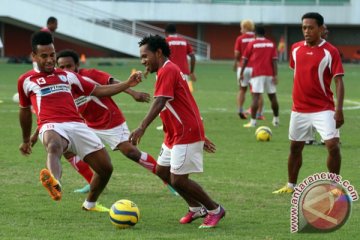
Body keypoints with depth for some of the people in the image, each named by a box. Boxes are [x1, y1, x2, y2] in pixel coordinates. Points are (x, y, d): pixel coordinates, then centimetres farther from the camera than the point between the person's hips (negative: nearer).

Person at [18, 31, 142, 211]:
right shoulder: (26, 80, 17)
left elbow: (99, 91, 25)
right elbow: (25, 110, 29)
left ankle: (90, 203, 30)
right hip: (52, 127, -4)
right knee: (54, 146, -41)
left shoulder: (68, 76, 23)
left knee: (106, 168, 2)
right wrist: (26, 140, 36)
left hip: (77, 125, 4)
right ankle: (55, 184, -74)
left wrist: (127, 84, 15)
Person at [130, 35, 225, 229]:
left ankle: (214, 210, 6)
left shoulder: (167, 71, -15)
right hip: (176, 134, 11)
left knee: (178, 180, -10)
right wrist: (200, 137, 26)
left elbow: (159, 103, -29)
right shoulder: (170, 70, 18)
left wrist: (142, 128, -39)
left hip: (186, 134, -11)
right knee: (162, 170, 14)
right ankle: (196, 208, 22)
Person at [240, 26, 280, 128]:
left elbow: (245, 60, 3)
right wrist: (275, 75, -2)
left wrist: (241, 73, 10)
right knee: (272, 96, 15)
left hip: (257, 74, -3)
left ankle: (253, 121, -17)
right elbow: (274, 60, 0)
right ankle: (276, 120, 25)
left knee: (256, 96, -9)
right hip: (269, 74, 3)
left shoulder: (252, 44, 2)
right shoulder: (271, 44, 8)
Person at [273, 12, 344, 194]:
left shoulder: (330, 52, -11)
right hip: (299, 109, 5)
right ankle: (291, 186, 28)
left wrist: (339, 110, -21)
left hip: (323, 109, -5)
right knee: (295, 147, 13)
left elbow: (338, 81, -13)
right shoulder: (296, 49, 4)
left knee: (333, 145, -15)